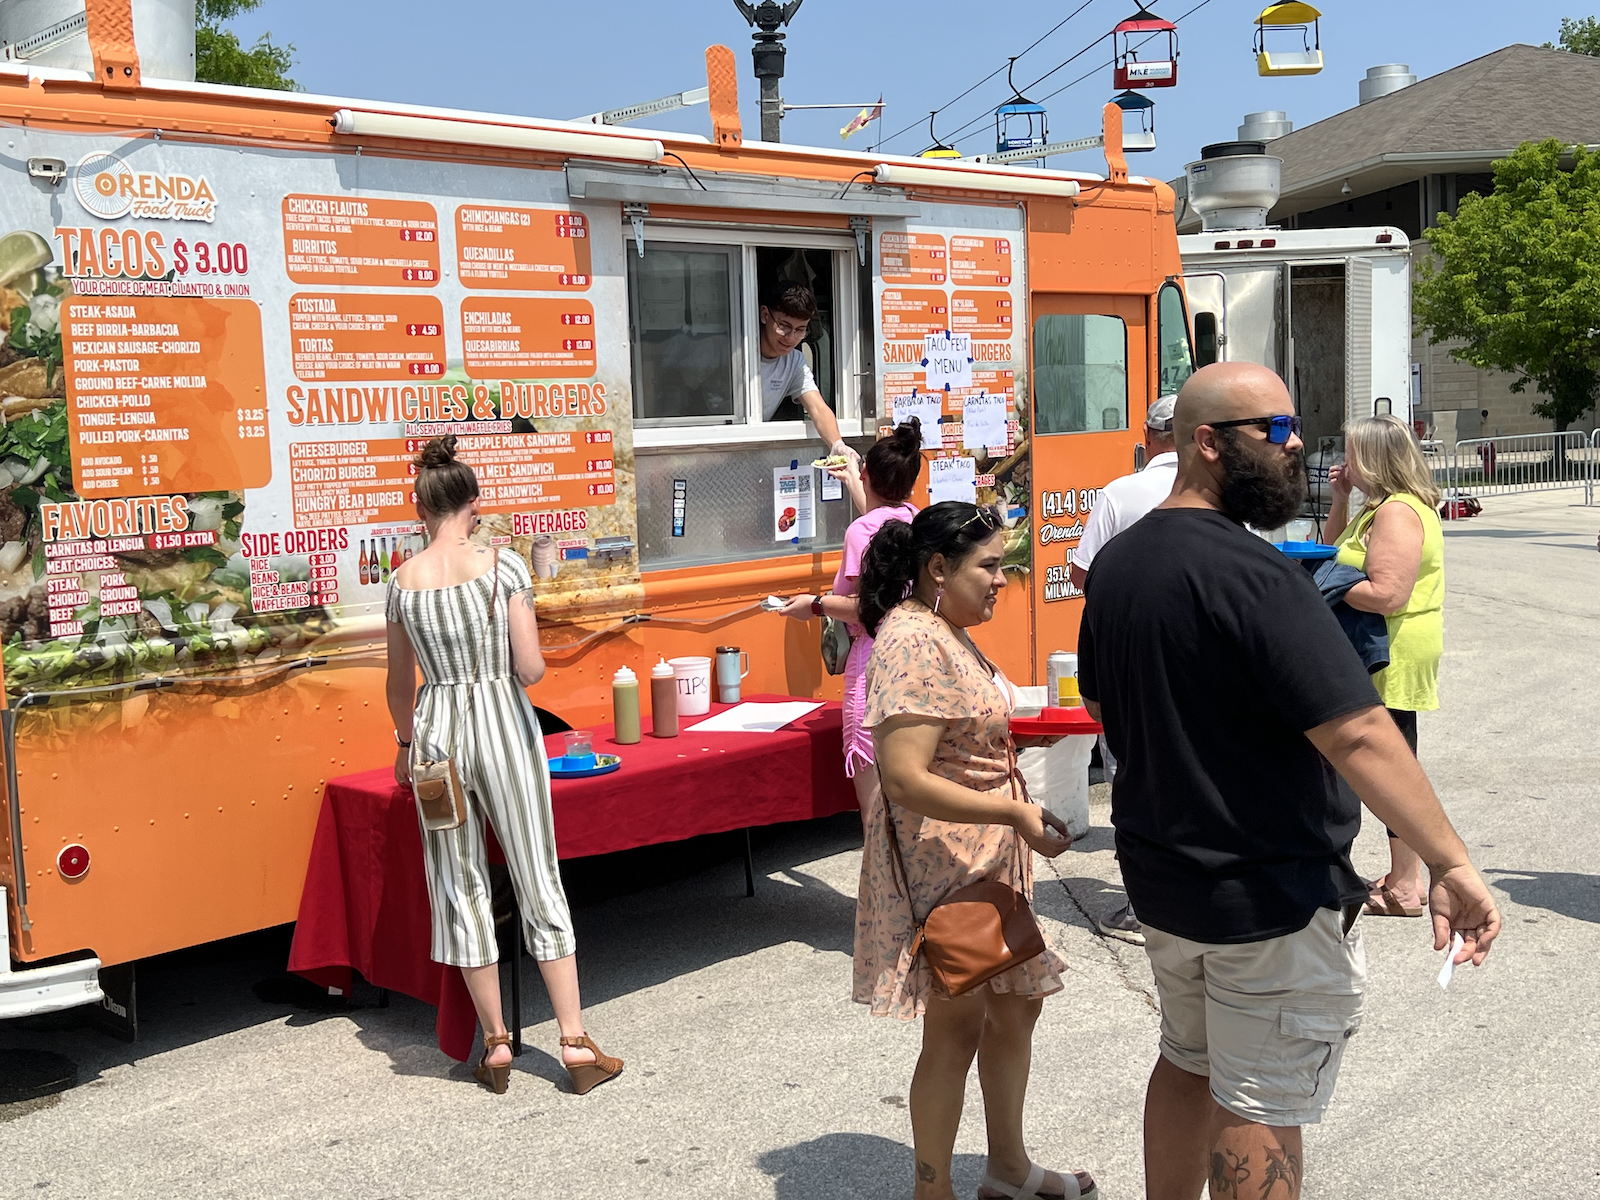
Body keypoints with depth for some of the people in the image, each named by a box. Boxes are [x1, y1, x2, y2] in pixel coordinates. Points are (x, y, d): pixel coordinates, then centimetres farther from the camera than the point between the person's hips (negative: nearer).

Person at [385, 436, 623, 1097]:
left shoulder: (402, 579, 2)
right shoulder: (502, 563, -8)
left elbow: (400, 684, 11)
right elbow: (531, 669, -14)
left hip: (436, 728, 2)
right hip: (503, 721, -2)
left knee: (461, 886, 11)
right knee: (538, 879, 7)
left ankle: (496, 1043, 19)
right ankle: (575, 1043, 11)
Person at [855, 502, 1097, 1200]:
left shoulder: (947, 633, 10)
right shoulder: (913, 643, -22)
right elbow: (906, 781, -28)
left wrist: (1018, 812, 16)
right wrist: (1016, 813, -25)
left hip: (988, 860, 10)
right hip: (941, 865, -10)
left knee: (1016, 1002, 19)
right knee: (956, 1026, 2)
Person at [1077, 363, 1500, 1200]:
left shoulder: (1116, 564, 4)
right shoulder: (1249, 574, -24)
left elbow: (1099, 705, 17)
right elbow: (1355, 734, -29)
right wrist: (1450, 864, -26)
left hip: (1160, 876, 8)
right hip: (1271, 899, -8)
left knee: (1187, 1064, 24)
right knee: (1260, 1110, 4)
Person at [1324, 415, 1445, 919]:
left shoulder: (1398, 512, -19)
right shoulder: (1381, 507, 14)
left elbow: (1387, 594, -27)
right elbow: (1335, 553, 24)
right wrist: (1340, 500, 12)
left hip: (1395, 656, -11)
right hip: (1386, 657, 11)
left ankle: (1405, 887, 4)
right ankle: (1405, 876, 25)